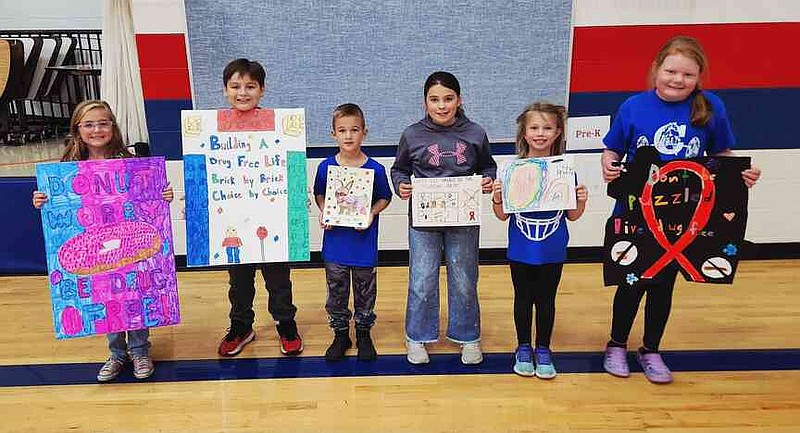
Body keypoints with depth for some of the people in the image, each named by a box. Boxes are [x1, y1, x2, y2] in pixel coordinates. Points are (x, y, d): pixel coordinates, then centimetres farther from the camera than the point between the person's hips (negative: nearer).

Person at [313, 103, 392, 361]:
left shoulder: (375, 169, -10)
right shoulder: (326, 167, -5)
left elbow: (385, 198, 2)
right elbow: (318, 194, 9)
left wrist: (372, 212, -16)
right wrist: (322, 212, -9)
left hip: (364, 242, -1)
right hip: (335, 241, 1)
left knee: (365, 291, 13)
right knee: (336, 291, 13)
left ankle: (364, 334, 33)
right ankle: (340, 334, 32)